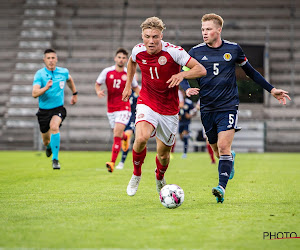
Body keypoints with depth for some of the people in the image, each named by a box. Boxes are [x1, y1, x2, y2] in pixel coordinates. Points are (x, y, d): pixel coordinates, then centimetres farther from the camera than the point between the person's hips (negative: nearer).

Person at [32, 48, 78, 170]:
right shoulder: (40, 74, -13)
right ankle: (49, 146, 54)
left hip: (58, 108, 0)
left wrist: (74, 94, 28)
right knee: (46, 140, 13)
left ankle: (55, 159, -28)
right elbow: (34, 93, -26)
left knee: (54, 126, -32)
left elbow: (69, 80, 24)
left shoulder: (63, 72, -3)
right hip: (44, 110, 0)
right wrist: (46, 87, -41)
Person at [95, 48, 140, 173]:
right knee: (117, 133, 14)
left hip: (124, 107, -3)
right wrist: (98, 91, -13)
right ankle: (125, 137, 54)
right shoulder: (107, 71, 0)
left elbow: (135, 87, 15)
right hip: (111, 108, 3)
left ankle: (112, 162, -17)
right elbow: (97, 84, 9)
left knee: (117, 134, -16)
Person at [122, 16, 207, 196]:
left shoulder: (174, 52, -18)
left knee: (163, 154, 8)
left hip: (169, 110, -1)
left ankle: (160, 178, 45)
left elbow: (201, 69, -20)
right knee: (141, 138, -28)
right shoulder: (138, 51, -7)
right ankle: (136, 175, 0)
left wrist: (182, 75, -37)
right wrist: (128, 85, 19)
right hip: (147, 103, 1)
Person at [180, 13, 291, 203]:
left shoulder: (233, 49, 2)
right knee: (217, 150, 11)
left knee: (224, 146, -19)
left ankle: (222, 187, -25)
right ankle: (230, 159, 46)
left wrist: (272, 89, 16)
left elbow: (250, 72, 16)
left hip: (228, 107, -2)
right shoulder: (196, 52, 2)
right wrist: (187, 89, -15)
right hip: (207, 109, 2)